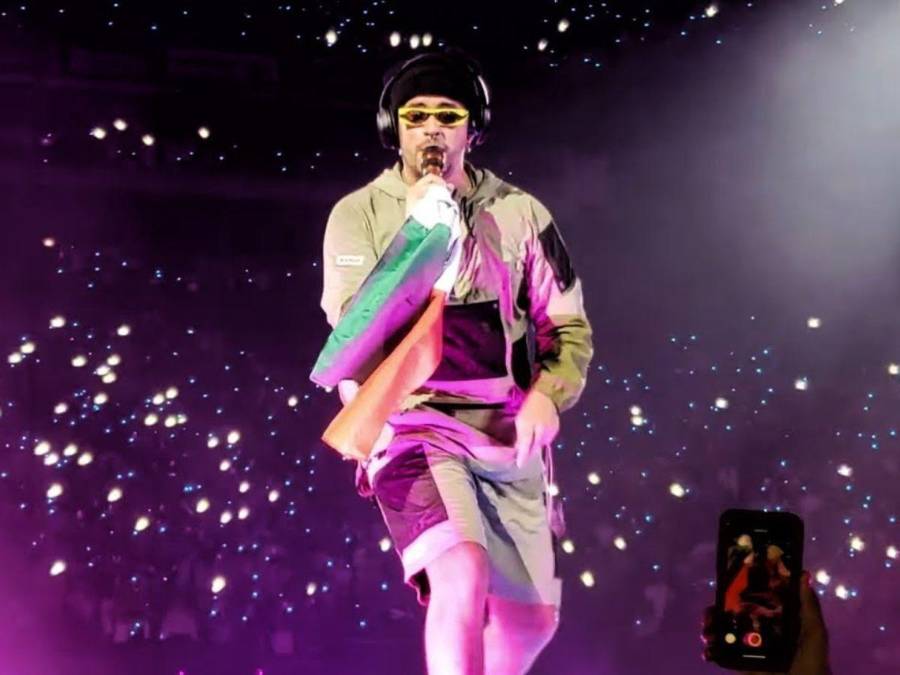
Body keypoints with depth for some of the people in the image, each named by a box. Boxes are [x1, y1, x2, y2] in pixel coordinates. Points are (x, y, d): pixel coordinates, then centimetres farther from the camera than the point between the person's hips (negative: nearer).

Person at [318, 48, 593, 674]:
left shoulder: (521, 213, 6)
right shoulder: (358, 214, 0)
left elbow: (571, 328, 9)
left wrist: (547, 393, -11)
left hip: (507, 433, 4)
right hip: (412, 425, -4)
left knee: (531, 618, 11)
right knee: (461, 574, -28)